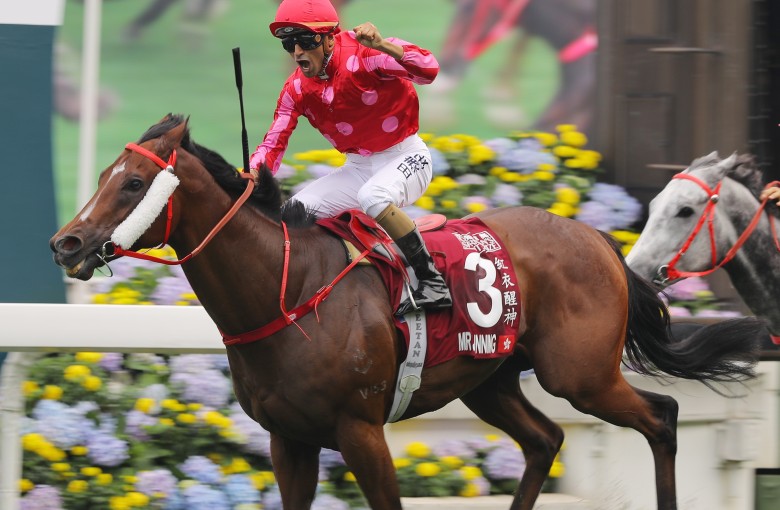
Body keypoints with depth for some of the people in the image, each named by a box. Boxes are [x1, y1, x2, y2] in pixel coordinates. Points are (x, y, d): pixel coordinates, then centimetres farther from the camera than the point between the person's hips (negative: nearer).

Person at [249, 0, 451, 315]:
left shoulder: (362, 54, -22)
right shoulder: (296, 89, -3)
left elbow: (428, 70, -34)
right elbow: (274, 143, -3)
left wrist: (381, 46, -47)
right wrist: (251, 177, -24)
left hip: (406, 157, -7)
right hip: (358, 168, 7)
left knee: (372, 196, -37)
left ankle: (432, 281, -30)